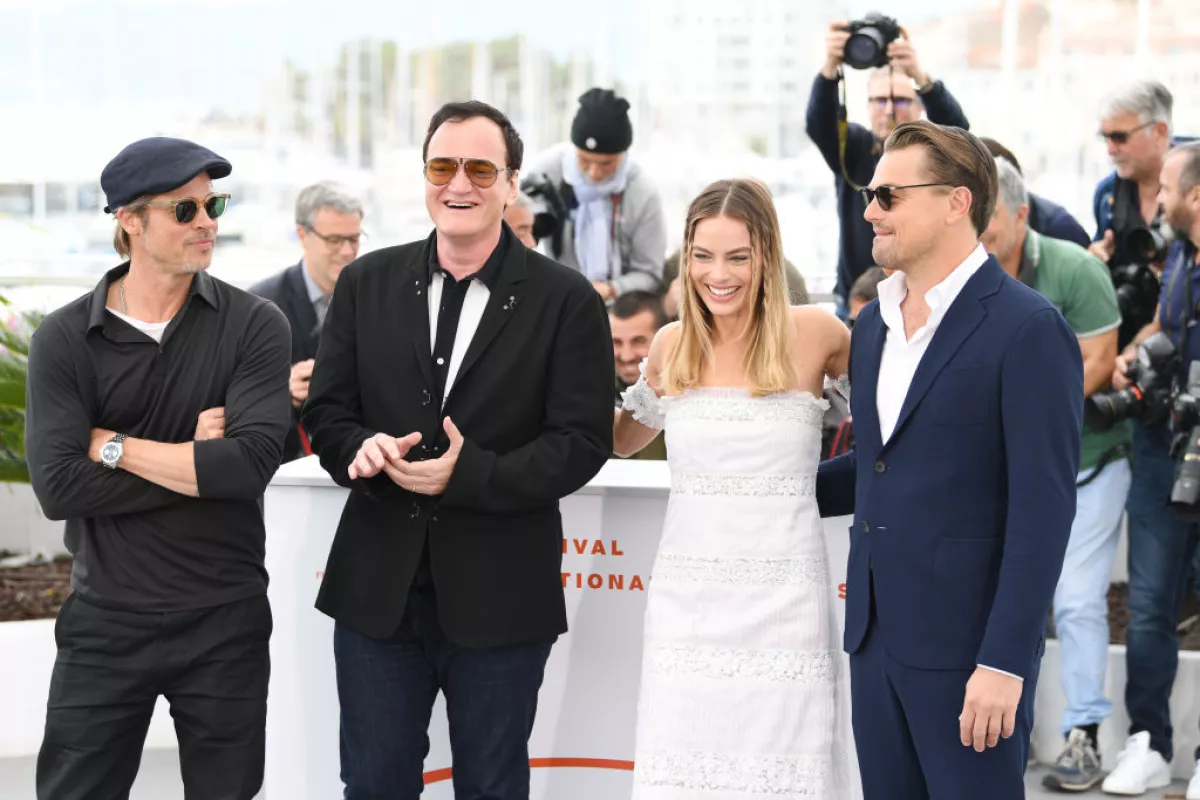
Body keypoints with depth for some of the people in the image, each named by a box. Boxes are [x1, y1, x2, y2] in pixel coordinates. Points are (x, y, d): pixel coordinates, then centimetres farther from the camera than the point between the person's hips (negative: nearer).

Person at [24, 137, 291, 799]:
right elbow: (57, 487, -14)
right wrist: (199, 464, -14)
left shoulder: (254, 325, -4)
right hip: (105, 624, 0)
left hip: (225, 623, 0)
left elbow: (252, 462, -19)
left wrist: (113, 446, -13)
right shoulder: (63, 340, -2)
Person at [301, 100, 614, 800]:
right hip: (378, 589, 3)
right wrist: (363, 449, -17)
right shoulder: (367, 283, 6)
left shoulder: (566, 299, -4)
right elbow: (326, 410, 7)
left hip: (500, 597, -2)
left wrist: (469, 476, -20)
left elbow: (583, 440, -9)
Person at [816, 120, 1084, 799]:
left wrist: (1005, 661, -19)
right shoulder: (874, 323, 12)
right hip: (877, 638, 7)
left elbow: (1043, 508, -16)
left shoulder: (1028, 329, -12)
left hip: (969, 642, -7)